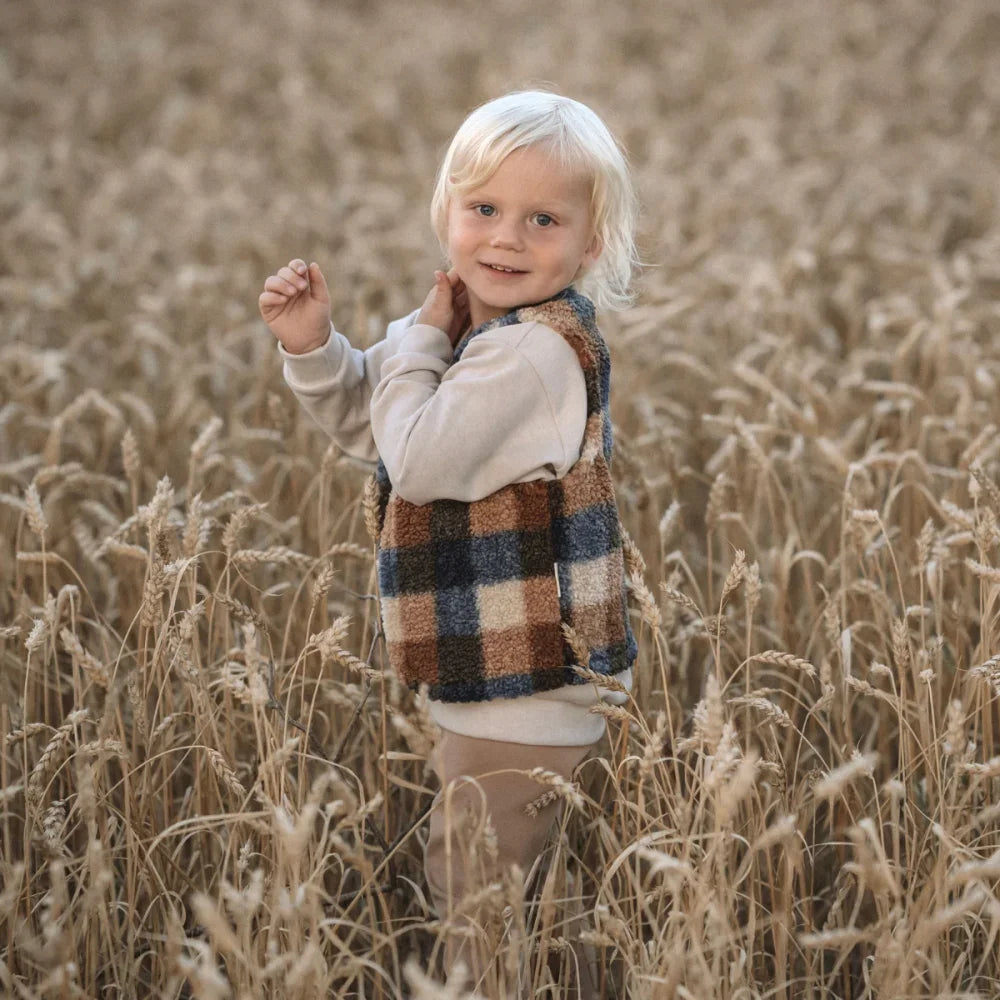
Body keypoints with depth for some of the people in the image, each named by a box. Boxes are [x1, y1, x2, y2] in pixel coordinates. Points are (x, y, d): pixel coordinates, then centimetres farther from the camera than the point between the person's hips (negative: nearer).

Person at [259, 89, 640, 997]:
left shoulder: (535, 350, -25)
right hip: (497, 682, 11)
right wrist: (314, 346, -2)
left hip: (524, 698, -11)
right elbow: (368, 425, 16)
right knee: (458, 880, 25)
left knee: (487, 908, -1)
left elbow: (417, 462, -27)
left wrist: (420, 336, -14)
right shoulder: (488, 332, 7)